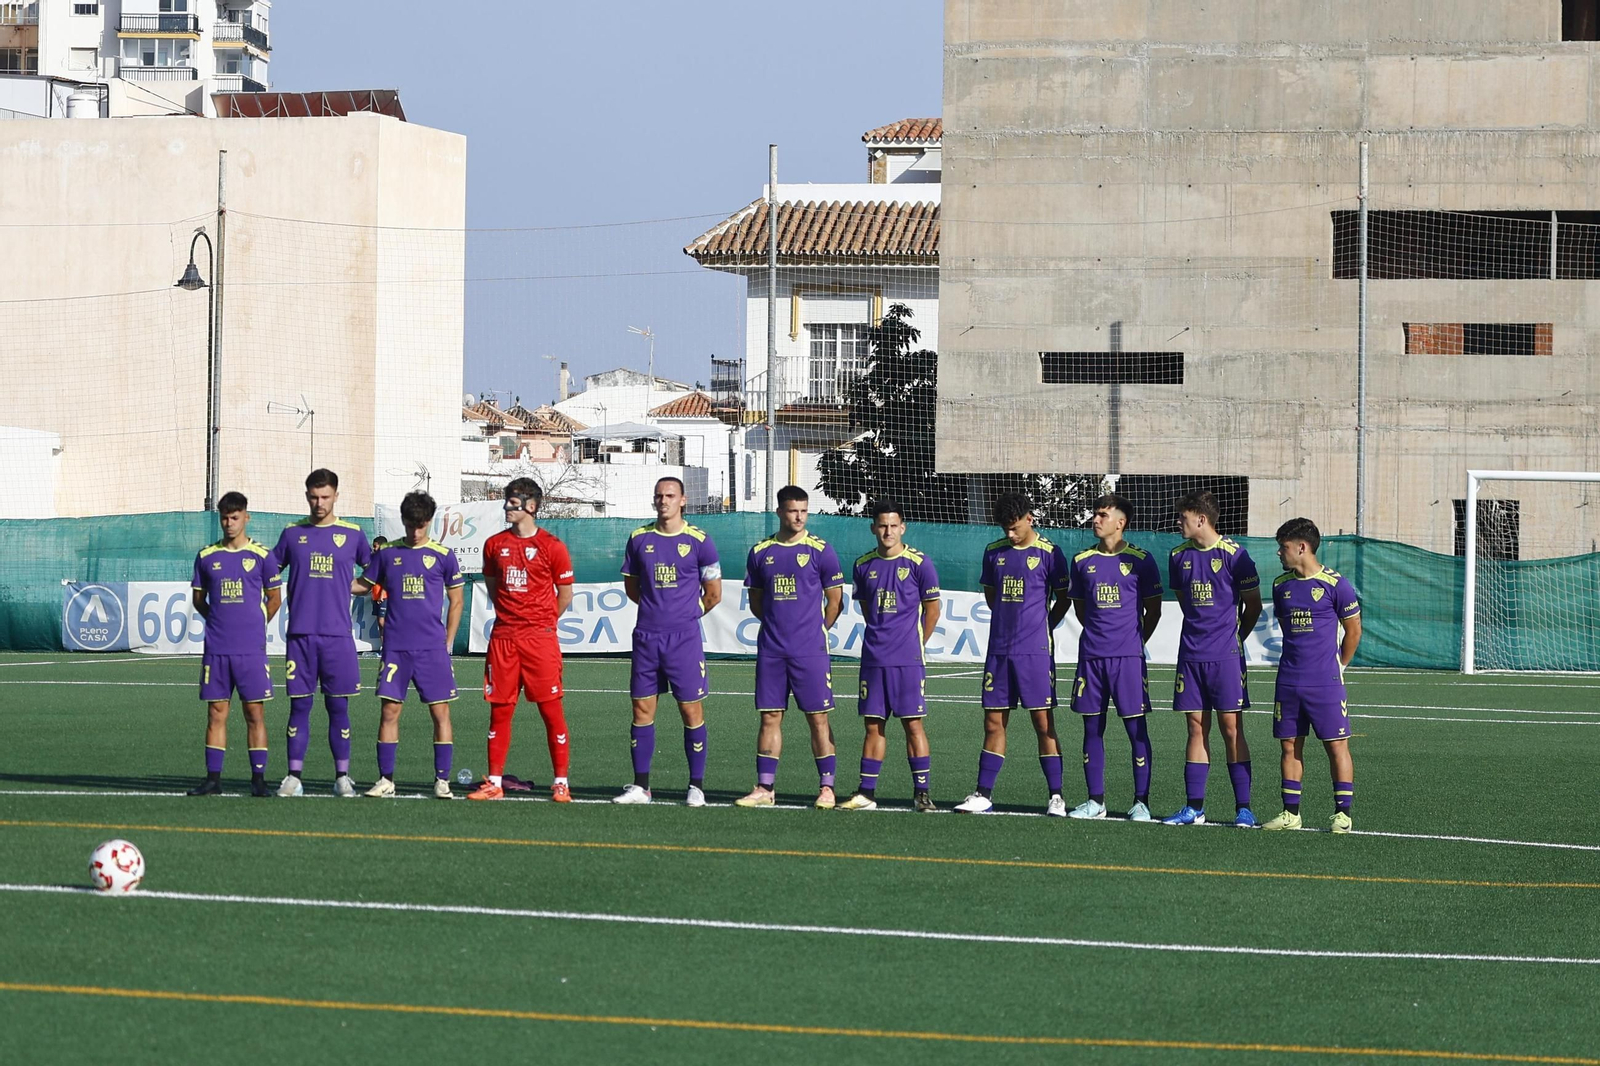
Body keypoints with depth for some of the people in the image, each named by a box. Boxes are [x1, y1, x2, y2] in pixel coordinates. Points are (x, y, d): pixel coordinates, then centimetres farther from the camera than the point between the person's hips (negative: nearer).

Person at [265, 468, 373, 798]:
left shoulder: (352, 534, 5)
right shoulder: (293, 533, 8)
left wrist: (349, 587, 2)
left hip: (338, 635, -1)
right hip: (300, 634, 1)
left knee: (338, 706, 2)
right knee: (299, 706, 2)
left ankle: (343, 777, 8)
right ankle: (294, 777, 5)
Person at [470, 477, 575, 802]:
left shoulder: (551, 546, -3)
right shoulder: (495, 544, 9)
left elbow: (564, 595, 5)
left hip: (540, 639, -4)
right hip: (502, 638, 4)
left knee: (551, 708, -4)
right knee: (500, 709, 4)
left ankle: (561, 783, 0)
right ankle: (494, 783, 9)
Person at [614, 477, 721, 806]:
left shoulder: (698, 541, -2)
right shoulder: (640, 539, 7)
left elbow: (713, 593, 5)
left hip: (685, 639, -3)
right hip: (646, 637, 3)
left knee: (691, 709, -2)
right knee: (642, 708, 3)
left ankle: (696, 787, 4)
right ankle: (640, 786, 10)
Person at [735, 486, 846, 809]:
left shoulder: (820, 550, -2)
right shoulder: (760, 552, 8)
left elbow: (834, 601, 4)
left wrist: (813, 631, 6)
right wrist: (778, 625, 10)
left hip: (810, 652, -3)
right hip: (771, 649, 3)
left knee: (818, 718, -2)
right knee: (770, 716, 4)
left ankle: (826, 787, 2)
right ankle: (765, 788, 8)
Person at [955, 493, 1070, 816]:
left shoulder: (1048, 553, -3)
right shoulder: (994, 552, 10)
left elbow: (1063, 599, 3)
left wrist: (1041, 628, 2)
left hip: (1035, 652, -4)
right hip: (999, 650, 4)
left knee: (1044, 722, -4)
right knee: (994, 723, 6)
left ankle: (1055, 797, 0)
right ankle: (983, 794, 10)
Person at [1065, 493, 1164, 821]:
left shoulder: (1140, 560, -1)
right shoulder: (1082, 561, 9)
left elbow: (1153, 610, 5)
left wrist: (1135, 640, 5)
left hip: (1128, 656, -4)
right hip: (1091, 655, 4)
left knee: (1137, 729, -3)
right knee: (1092, 728, 5)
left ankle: (1141, 802, 2)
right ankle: (1095, 800, 12)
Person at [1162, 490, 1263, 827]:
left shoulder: (1234, 554, -8)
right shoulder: (1179, 556, 8)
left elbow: (1253, 605, 0)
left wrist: (1233, 637, 9)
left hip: (1226, 656, -5)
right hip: (1191, 655, 5)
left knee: (1231, 728, -4)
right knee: (1197, 728, 6)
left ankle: (1243, 808, 0)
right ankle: (1194, 807, 9)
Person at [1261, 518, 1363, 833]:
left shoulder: (1336, 584, -7)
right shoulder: (1281, 584, 9)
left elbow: (1353, 630, 2)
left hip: (1325, 682, -5)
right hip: (1289, 681, 5)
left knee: (1337, 745, -3)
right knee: (1290, 745, 6)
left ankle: (1342, 813, 1)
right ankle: (1290, 813, 12)